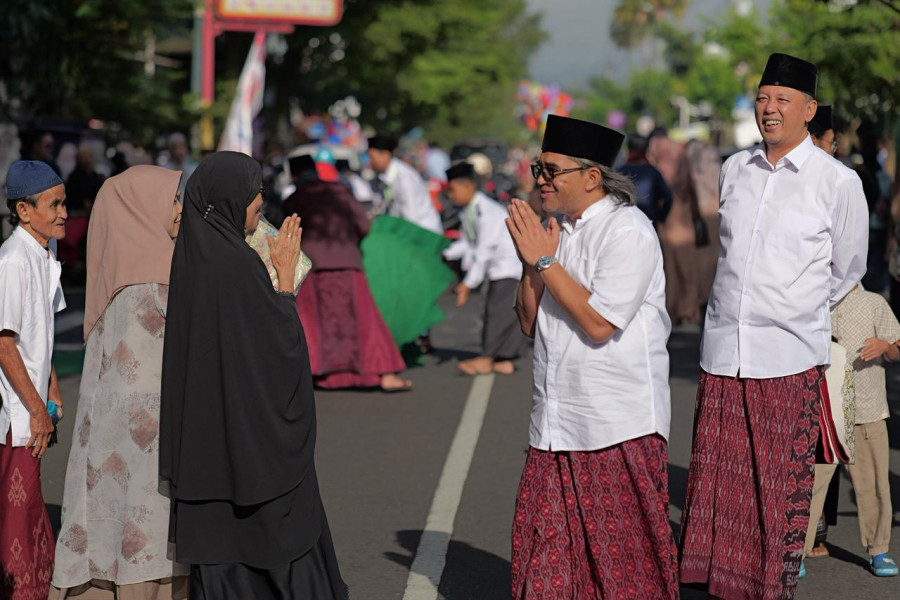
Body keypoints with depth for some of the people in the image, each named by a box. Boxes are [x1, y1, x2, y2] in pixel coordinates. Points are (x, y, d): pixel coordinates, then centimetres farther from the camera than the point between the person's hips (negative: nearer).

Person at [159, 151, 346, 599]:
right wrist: (286, 272, -5)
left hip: (205, 426, 8)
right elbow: (281, 339, -16)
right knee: (280, 526, 2)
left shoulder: (189, 259, 6)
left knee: (219, 541, 9)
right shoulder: (238, 262, -19)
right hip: (250, 424, -8)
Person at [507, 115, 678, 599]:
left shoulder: (627, 231, -10)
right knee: (547, 549, 5)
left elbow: (599, 324, -20)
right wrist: (531, 262, -1)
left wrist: (544, 261, -14)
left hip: (618, 427, -7)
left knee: (621, 552, 0)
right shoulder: (554, 230, 13)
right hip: (557, 423, 7)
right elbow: (530, 323, 14)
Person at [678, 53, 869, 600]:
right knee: (717, 480, 6)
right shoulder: (735, 170, 9)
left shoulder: (838, 182, -4)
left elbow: (848, 271, 9)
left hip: (790, 358, -4)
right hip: (724, 350, 4)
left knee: (783, 488, 3)